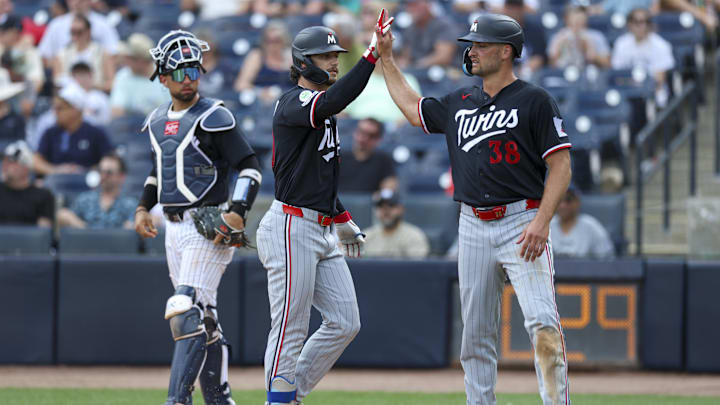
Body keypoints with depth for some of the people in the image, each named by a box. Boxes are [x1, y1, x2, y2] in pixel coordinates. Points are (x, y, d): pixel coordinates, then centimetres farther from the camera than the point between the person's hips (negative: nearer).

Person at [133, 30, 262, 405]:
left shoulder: (213, 117, -9)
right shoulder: (157, 120, 13)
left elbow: (249, 167, -13)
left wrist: (237, 214, -24)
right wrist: (143, 207, 15)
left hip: (208, 227, -8)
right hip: (174, 228, 8)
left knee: (188, 312, -17)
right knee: (202, 316, 12)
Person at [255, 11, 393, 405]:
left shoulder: (322, 111, 19)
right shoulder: (293, 103, -11)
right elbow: (333, 102, -34)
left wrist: (343, 220, 23)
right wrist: (371, 56, -36)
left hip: (322, 231, 9)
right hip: (291, 228, -9)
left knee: (344, 323, 7)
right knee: (291, 328, -7)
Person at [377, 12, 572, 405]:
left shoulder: (535, 101, -4)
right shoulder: (459, 103, 15)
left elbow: (561, 166, -8)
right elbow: (413, 108, 33)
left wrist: (542, 221, -19)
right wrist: (387, 58, 31)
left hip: (521, 223, -6)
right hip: (473, 227, 6)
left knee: (542, 323, -19)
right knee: (476, 333, 8)